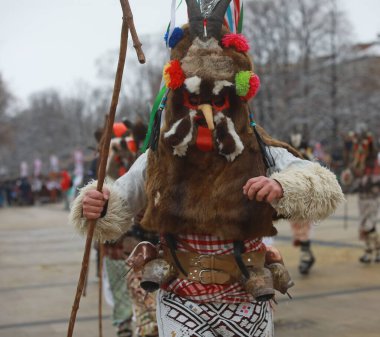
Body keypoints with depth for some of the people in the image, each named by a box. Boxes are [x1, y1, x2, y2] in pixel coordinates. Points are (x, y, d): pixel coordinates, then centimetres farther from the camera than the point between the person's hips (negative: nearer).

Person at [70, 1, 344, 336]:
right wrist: (96, 209, -24)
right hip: (181, 307, 0)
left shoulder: (262, 155, -10)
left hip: (247, 305, 1)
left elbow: (327, 191, -13)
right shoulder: (157, 159, -6)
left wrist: (283, 187, -33)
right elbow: (115, 215, 0)